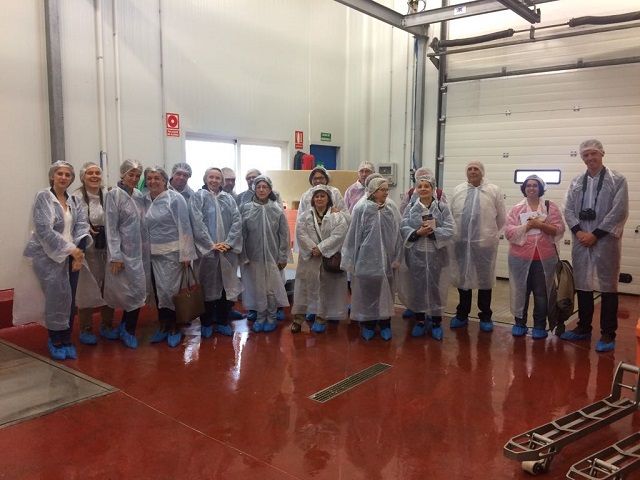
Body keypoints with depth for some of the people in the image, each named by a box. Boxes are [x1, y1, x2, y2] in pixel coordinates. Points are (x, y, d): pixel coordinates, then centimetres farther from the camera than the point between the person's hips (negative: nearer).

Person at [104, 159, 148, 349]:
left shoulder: (140, 196, 10)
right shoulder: (113, 195, -7)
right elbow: (111, 228, -11)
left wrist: (147, 248, 9)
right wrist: (115, 256, -15)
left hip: (141, 251, 6)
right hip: (126, 252, -6)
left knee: (139, 290, 9)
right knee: (136, 291, -4)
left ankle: (125, 327, 26)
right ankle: (128, 330, 15)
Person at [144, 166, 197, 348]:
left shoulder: (175, 198, -8)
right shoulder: (145, 200, 8)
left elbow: (184, 227, -10)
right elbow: (144, 226, 12)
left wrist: (186, 254, -13)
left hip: (172, 251, -5)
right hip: (154, 253, 5)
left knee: (170, 290, -4)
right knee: (158, 290, 10)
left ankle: (175, 328, 12)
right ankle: (163, 326, 24)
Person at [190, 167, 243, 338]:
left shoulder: (228, 198, 11)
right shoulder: (198, 196, 1)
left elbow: (237, 221, 3)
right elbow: (197, 223, -9)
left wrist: (229, 243, -10)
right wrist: (211, 245, -15)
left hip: (228, 250, 3)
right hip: (206, 250, -3)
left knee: (227, 286, 6)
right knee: (207, 287, 3)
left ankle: (222, 322, 20)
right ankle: (206, 324, 16)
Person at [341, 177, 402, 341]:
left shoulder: (392, 209, 2)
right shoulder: (361, 209, -6)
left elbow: (397, 234, 4)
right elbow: (353, 234, -4)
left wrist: (397, 258, 2)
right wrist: (351, 260, -3)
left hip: (386, 259, 3)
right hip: (366, 258, -2)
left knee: (385, 292, 10)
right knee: (366, 291, 6)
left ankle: (385, 325, 24)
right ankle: (367, 325, 21)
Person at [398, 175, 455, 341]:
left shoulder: (443, 207, 0)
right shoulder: (410, 208, 4)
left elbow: (449, 229, -8)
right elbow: (403, 228, -2)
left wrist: (432, 232, -19)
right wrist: (417, 233, -19)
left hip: (436, 254, -1)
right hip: (416, 254, 1)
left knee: (436, 286, 5)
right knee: (417, 286, 8)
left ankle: (436, 322, 20)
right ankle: (420, 320, 23)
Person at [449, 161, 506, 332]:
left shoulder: (494, 191, 0)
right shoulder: (457, 190, 7)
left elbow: (501, 217, 6)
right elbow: (451, 213, 10)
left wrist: (491, 233, 11)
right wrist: (456, 232, 7)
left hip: (484, 243, -2)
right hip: (461, 242, 2)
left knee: (485, 279, 8)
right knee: (462, 277, 11)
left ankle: (485, 317, 22)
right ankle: (462, 315, 25)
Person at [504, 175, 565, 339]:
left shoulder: (550, 207, 4)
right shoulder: (516, 209, 6)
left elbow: (559, 230, -3)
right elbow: (509, 232, -4)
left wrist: (540, 224, -16)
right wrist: (527, 225, -13)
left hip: (544, 258, -1)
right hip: (521, 258, 1)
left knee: (541, 293, 5)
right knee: (520, 291, 9)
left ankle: (540, 325, 17)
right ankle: (520, 323, 22)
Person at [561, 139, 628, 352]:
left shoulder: (617, 180, -2)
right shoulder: (576, 182, 11)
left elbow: (619, 212, -9)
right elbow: (568, 209, 7)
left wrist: (595, 234, -13)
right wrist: (578, 232, -9)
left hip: (606, 241, -4)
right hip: (581, 241, 4)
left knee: (607, 287, 1)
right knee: (582, 285, 11)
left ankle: (608, 334, 10)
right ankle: (583, 327, 24)